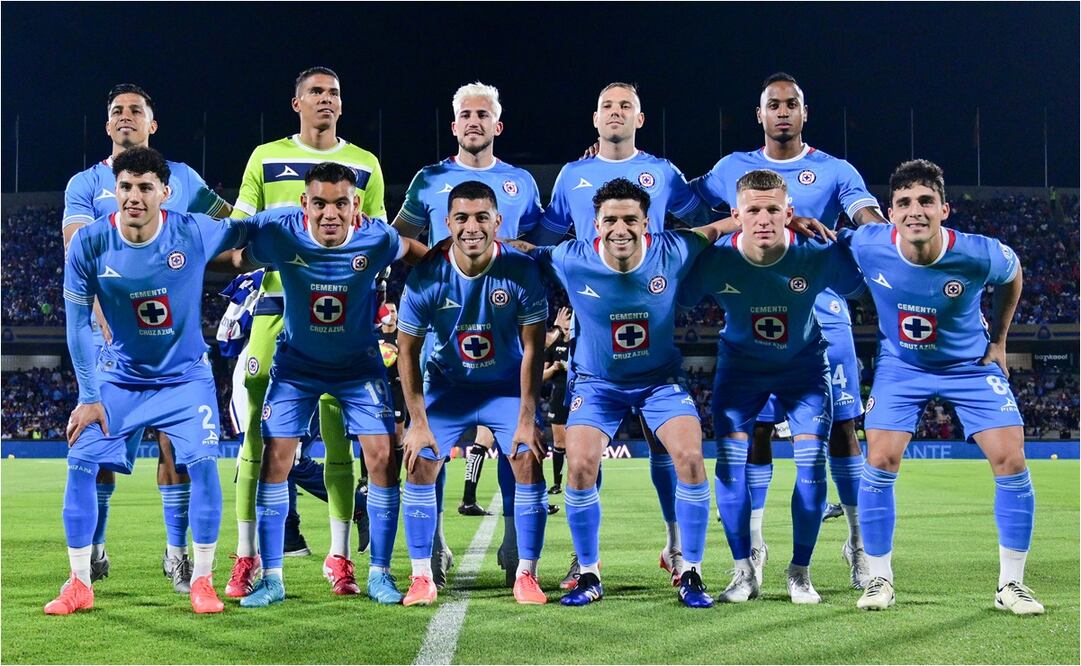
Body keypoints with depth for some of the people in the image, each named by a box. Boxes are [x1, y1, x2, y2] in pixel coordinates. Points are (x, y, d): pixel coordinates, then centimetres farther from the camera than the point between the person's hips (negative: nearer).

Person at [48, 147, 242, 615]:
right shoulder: (90, 244, -16)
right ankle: (79, 584, 6)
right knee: (81, 462, -9)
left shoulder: (194, 233, -19)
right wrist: (88, 396, -8)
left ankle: (202, 581, 0)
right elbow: (78, 324, -7)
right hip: (120, 376, 1)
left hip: (186, 375, -1)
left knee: (202, 463, -16)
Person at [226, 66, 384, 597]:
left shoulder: (364, 165, 12)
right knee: (258, 430, -4)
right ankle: (246, 558, 3)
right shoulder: (265, 158, 10)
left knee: (337, 431, 1)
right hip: (277, 307, 0)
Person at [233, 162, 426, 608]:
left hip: (359, 363, 0)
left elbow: (421, 254, 0)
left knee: (382, 456, -9)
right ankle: (271, 577, 4)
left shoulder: (376, 239, -22)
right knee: (275, 458, -7)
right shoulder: (278, 231, -23)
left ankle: (380, 574, 6)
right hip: (297, 363, 0)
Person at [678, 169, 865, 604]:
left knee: (811, 462, -10)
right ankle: (744, 572, 7)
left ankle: (800, 572, 7)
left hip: (804, 362, 0)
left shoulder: (818, 254, -27)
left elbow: (864, 283, -6)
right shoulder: (714, 259, -26)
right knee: (731, 462, -9)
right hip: (740, 363, 0)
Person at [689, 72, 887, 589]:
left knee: (841, 427, -1)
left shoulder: (834, 171, 5)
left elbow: (871, 220, -11)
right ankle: (751, 547, 10)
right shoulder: (734, 169, 11)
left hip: (822, 316, -1)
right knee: (755, 429, 1)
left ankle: (861, 544, 9)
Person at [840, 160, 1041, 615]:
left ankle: (1011, 585, 5)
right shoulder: (867, 246, -25)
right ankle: (880, 580, 6)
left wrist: (998, 340, 2)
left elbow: (1012, 276, -1)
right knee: (881, 461, -11)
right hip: (901, 365, 1)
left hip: (971, 364, 0)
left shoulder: (980, 254, -26)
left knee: (1011, 462, -10)